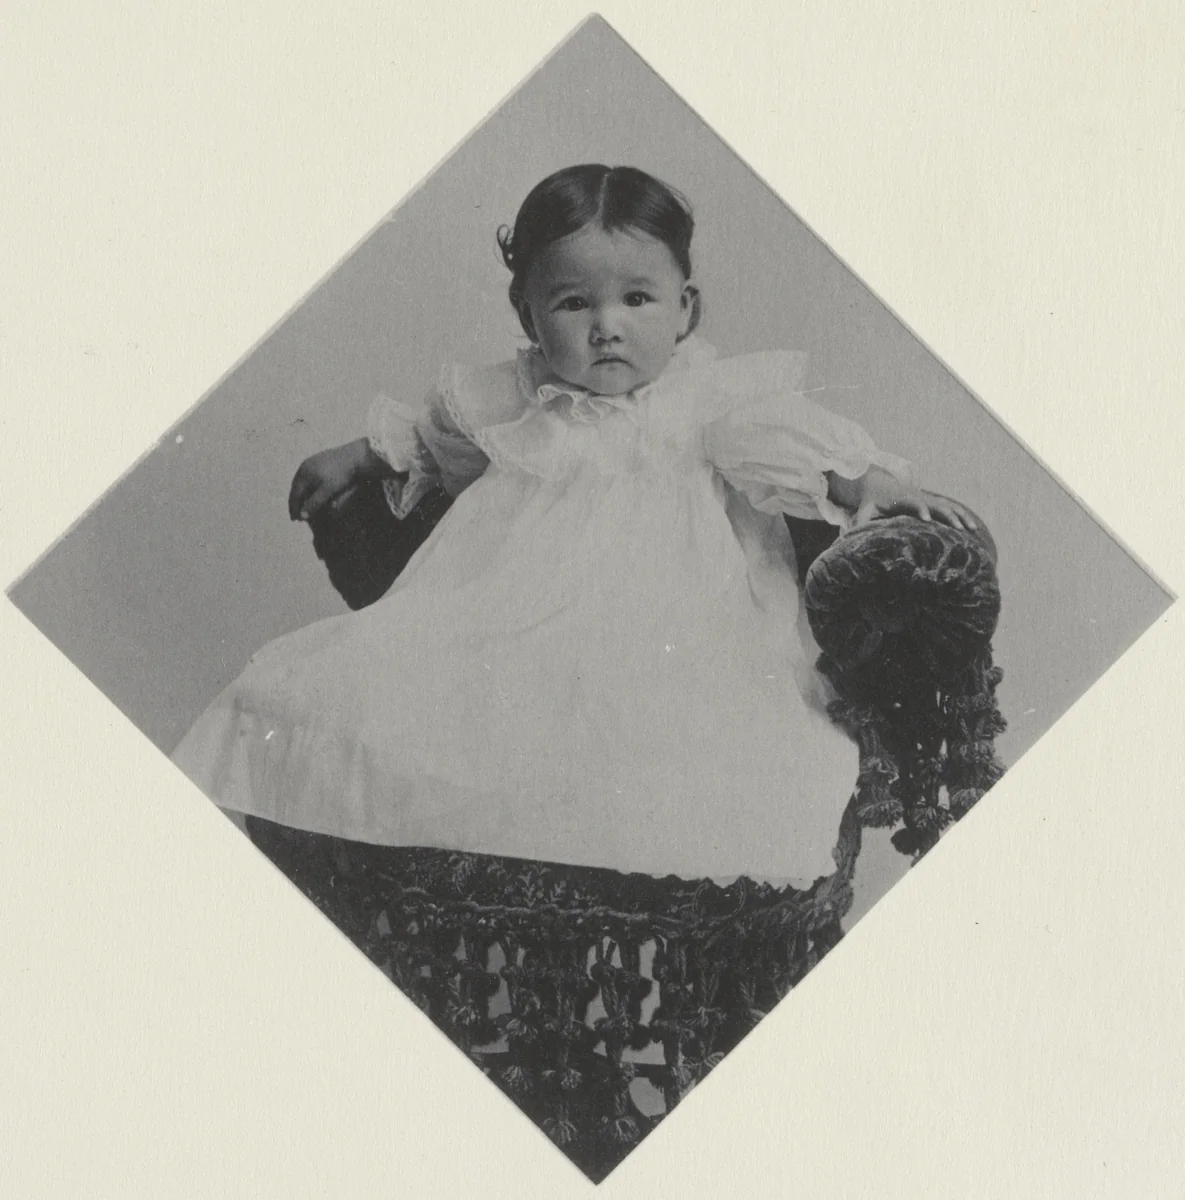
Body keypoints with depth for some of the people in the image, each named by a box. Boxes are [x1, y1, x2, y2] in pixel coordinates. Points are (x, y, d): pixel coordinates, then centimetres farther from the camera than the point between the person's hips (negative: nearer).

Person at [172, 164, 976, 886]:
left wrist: (873, 481, -20)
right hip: (499, 625, 4)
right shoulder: (510, 402, 20)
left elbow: (790, 437, -5)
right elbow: (432, 438, 39)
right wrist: (360, 459, 33)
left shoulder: (714, 394, 8)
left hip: (663, 632, -4)